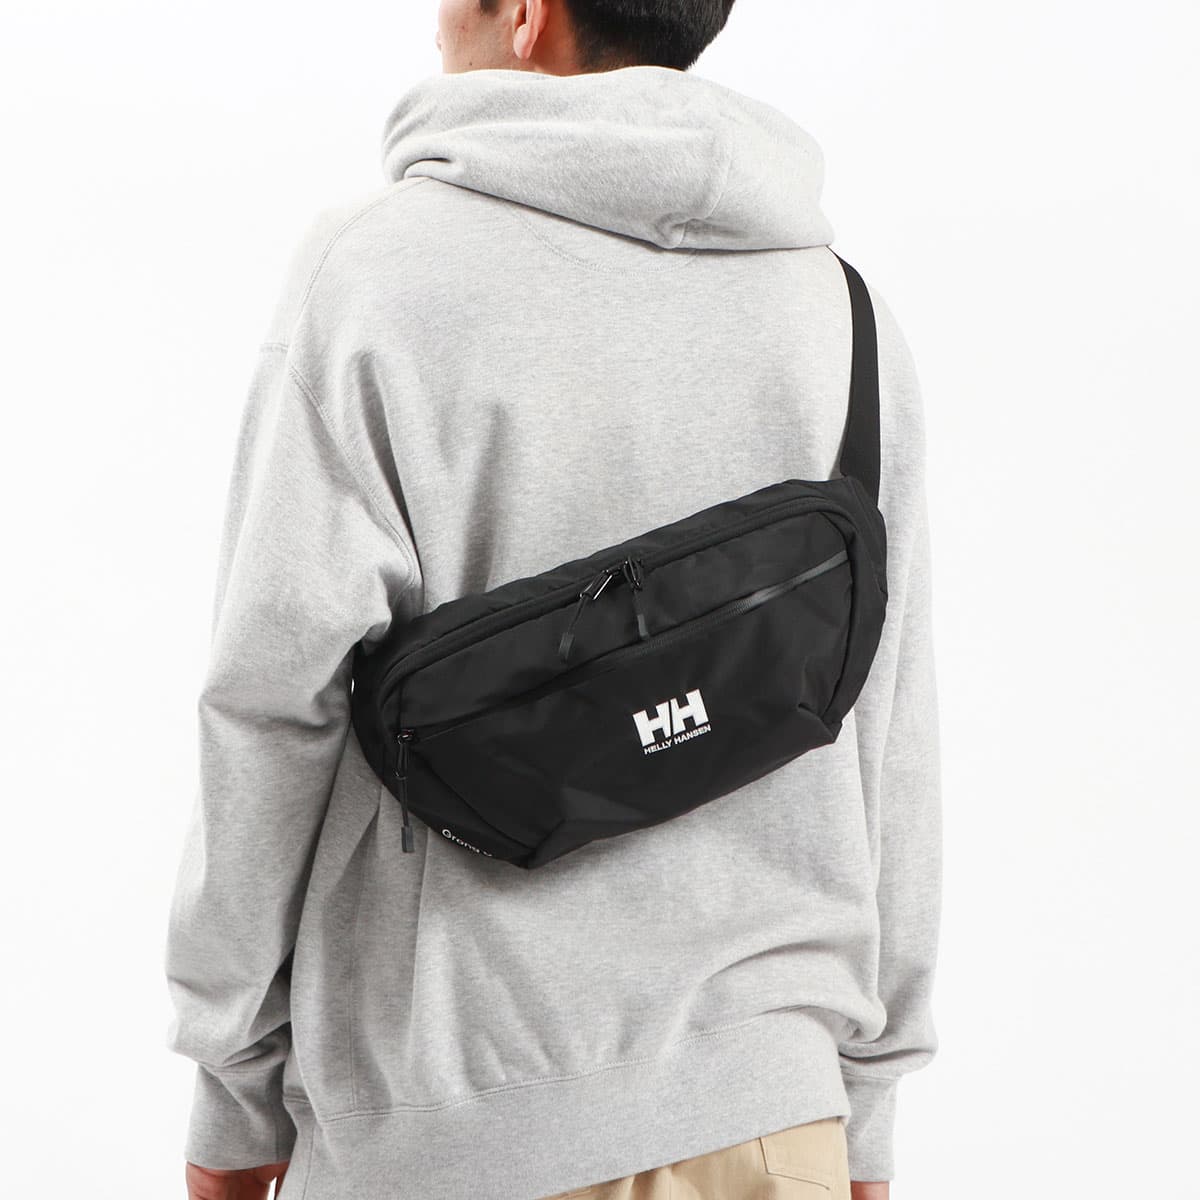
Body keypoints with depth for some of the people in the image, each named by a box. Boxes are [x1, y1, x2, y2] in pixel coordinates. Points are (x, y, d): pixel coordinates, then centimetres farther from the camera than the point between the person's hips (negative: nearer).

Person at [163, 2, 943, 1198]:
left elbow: (277, 700, -11)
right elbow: (884, 739, 4)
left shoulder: (377, 262, -8)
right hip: (760, 1097, 4)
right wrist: (863, 1099, 12)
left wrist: (234, 1088, 0)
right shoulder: (843, 299, 4)